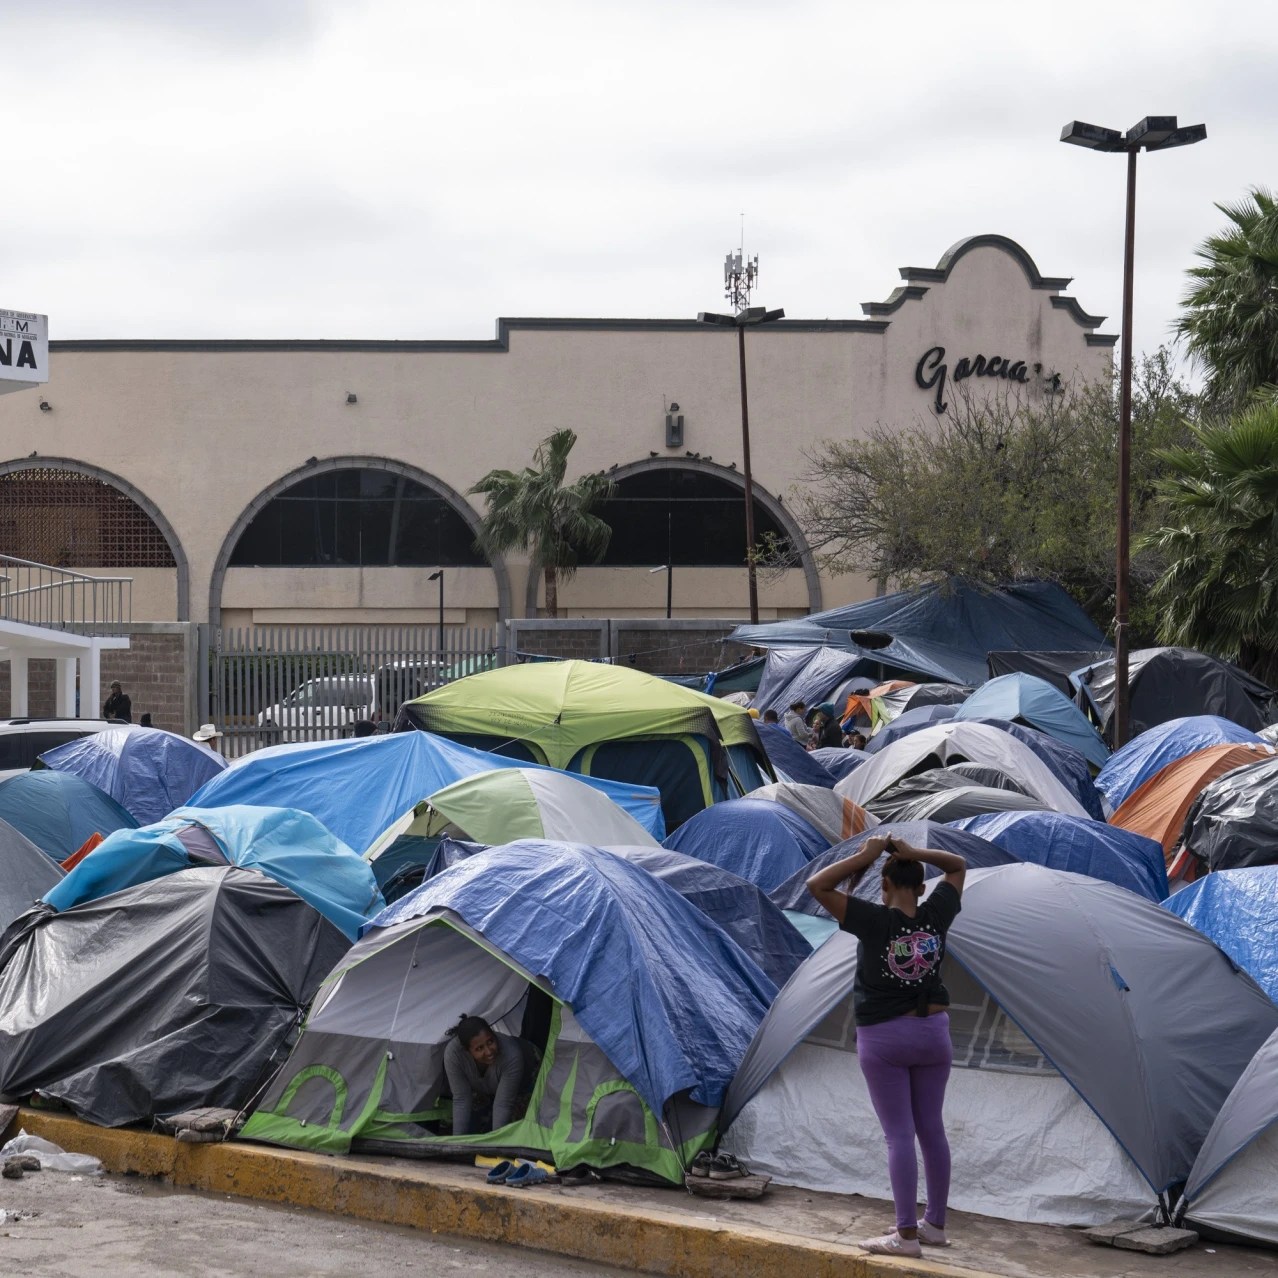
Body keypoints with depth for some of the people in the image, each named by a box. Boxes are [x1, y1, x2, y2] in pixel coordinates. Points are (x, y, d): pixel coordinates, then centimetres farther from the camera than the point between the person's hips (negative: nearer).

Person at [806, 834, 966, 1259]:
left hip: (883, 1038, -4)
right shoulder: (935, 916, -5)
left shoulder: (876, 921, -16)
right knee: (932, 1129, 13)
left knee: (899, 1134, -4)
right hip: (933, 1033, 4)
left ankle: (907, 1234, -5)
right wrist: (915, 853, -4)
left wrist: (865, 856, -14)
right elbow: (959, 866, 11)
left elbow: (817, 885, -17)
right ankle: (935, 1223, 22)